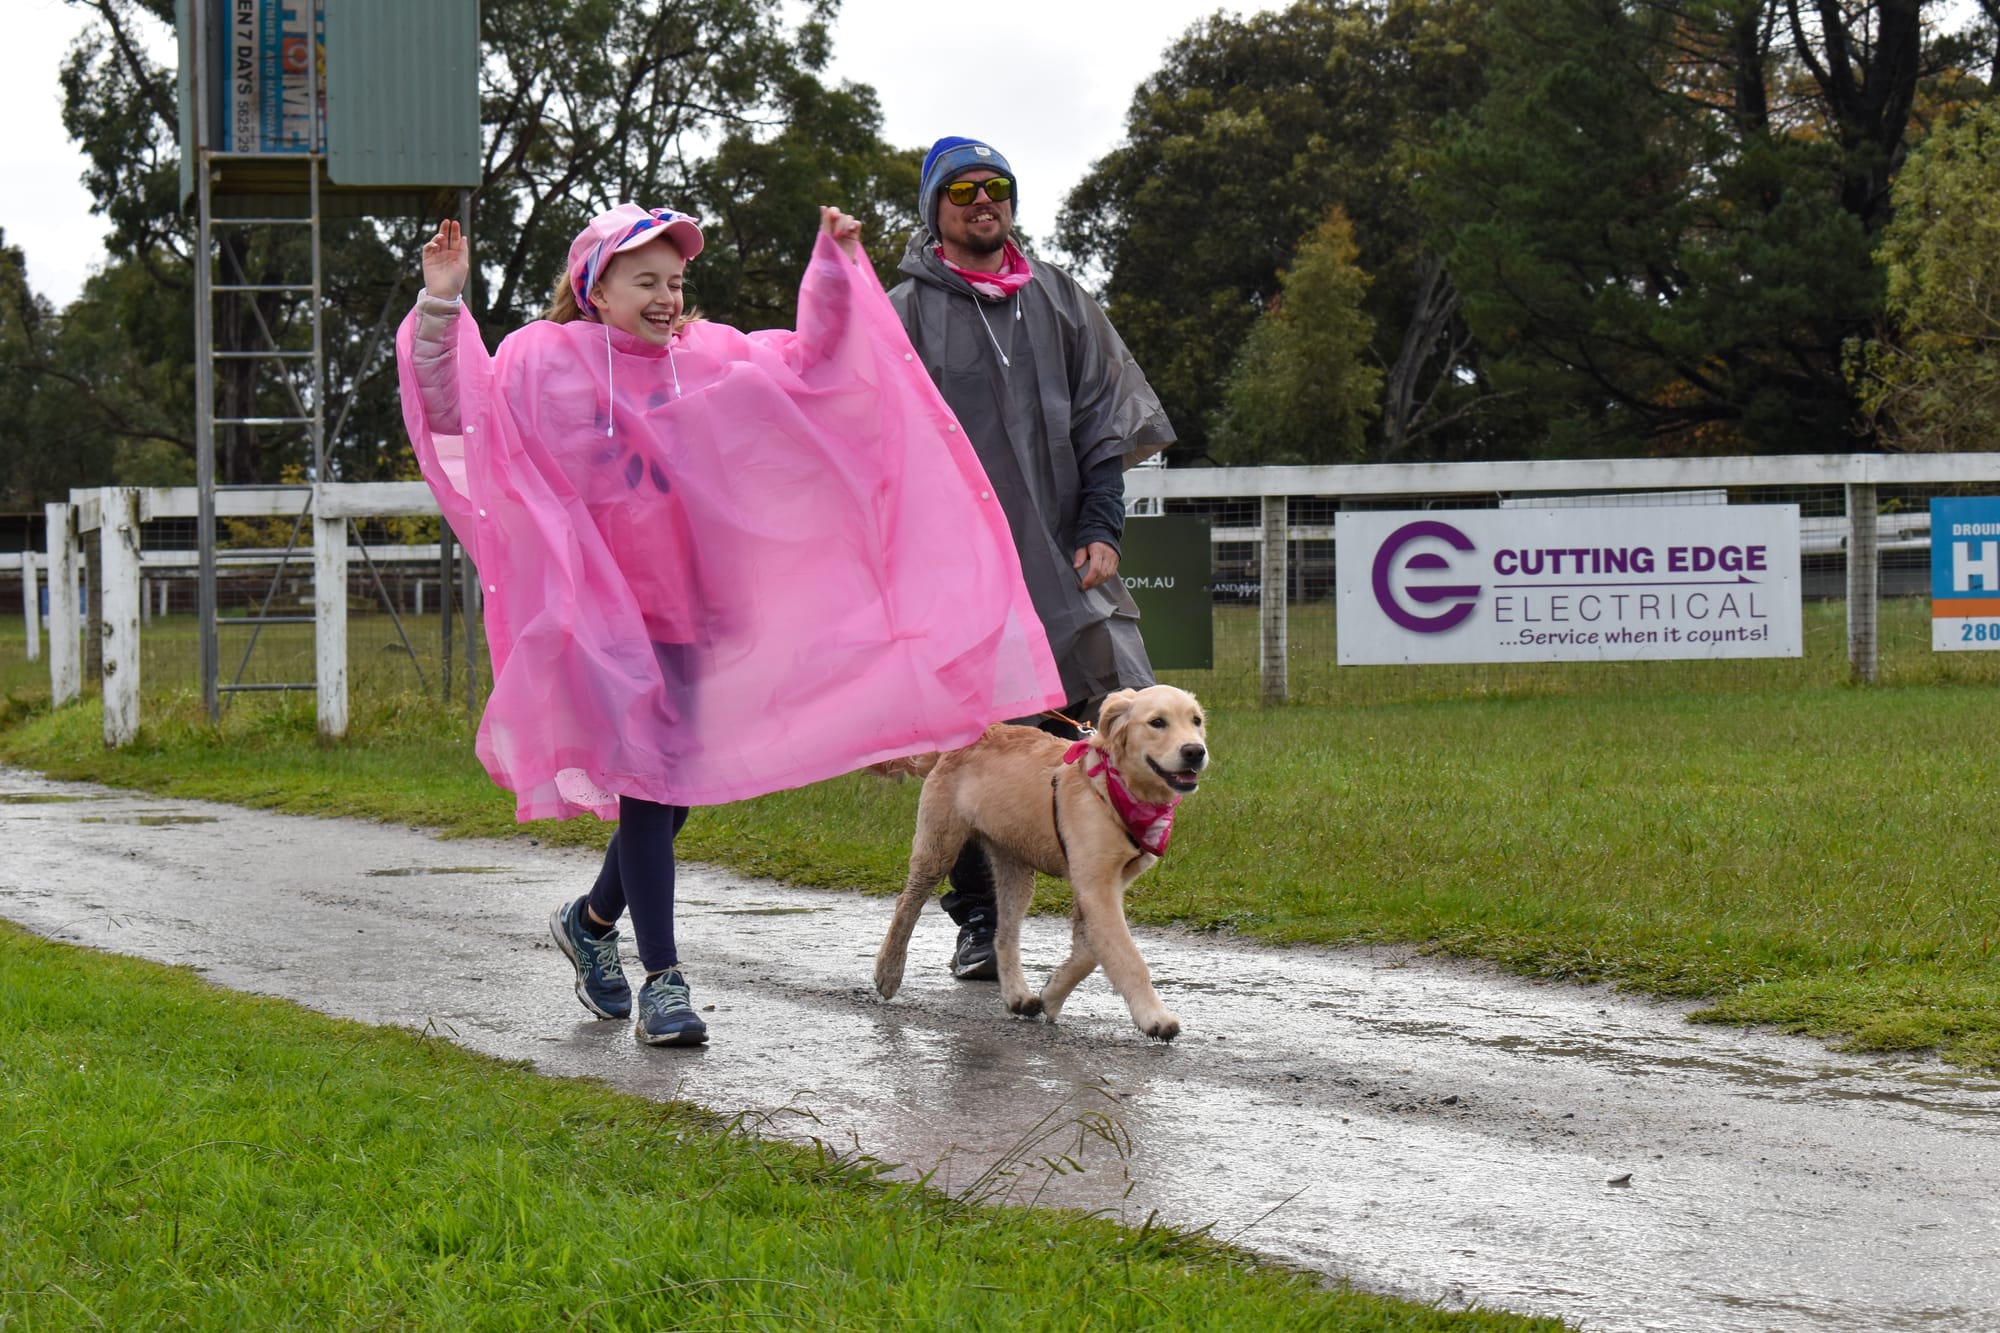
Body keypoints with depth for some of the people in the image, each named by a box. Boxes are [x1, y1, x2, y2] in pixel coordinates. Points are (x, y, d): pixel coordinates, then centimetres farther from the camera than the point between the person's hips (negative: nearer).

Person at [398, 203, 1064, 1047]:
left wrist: (833, 268, -2)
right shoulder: (545, 362, -4)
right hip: (598, 610, -5)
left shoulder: (709, 359, 8)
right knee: (648, 787, -12)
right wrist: (441, 305, -25)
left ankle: (592, 919, 36)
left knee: (677, 790, 10)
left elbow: (810, 365, 9)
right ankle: (663, 979, -8)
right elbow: (452, 406, -12)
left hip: (685, 607, 5)